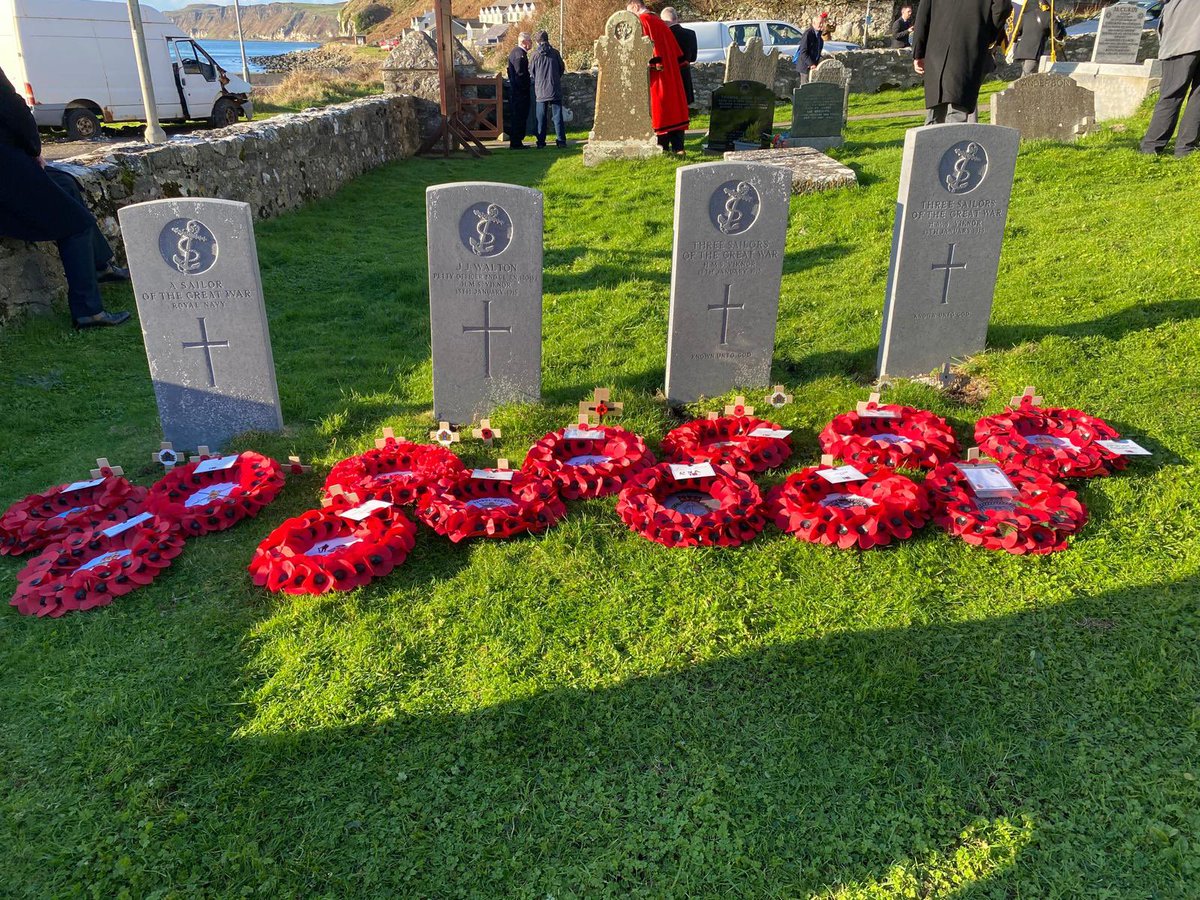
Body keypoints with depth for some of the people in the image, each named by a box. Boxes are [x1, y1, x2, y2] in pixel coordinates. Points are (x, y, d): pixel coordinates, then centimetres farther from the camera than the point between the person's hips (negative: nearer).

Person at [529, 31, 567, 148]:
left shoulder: (535, 55, -4)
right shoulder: (555, 53, -3)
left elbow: (531, 72, 4)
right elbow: (562, 68, 8)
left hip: (540, 90, 0)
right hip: (555, 90, 0)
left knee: (541, 117, 6)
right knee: (557, 115, 5)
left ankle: (541, 142, 6)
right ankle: (561, 140, 3)